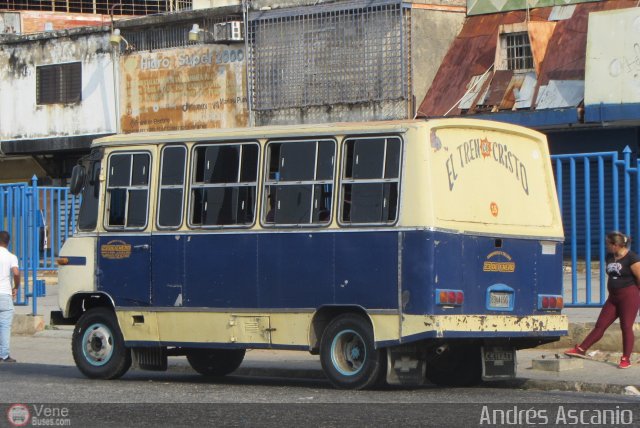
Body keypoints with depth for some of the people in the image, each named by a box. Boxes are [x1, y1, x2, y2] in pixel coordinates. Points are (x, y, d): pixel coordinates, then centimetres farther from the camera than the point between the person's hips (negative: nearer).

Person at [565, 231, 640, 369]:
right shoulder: (610, 257, 10)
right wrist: (611, 291, 15)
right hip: (613, 297, 7)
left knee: (626, 327, -5)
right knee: (600, 325, 6)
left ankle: (626, 359, 2)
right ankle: (581, 350, 5)